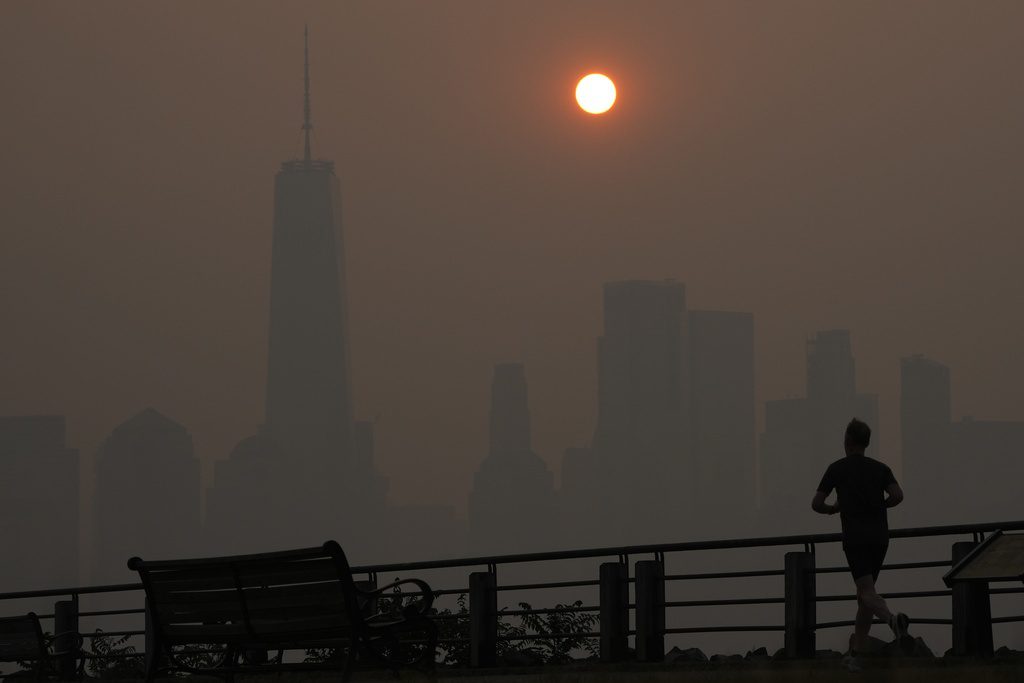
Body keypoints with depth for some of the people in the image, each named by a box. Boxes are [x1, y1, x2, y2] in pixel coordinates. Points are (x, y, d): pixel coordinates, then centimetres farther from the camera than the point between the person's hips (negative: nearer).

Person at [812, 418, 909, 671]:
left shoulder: (837, 468, 4)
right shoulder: (880, 468, 10)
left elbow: (816, 504, 3)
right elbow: (897, 496, -7)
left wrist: (832, 509, 26)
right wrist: (879, 506, 14)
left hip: (855, 538, -4)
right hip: (879, 537, 4)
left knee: (867, 593, -15)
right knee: (864, 594, 13)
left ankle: (892, 619, -48)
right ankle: (855, 654, 11)